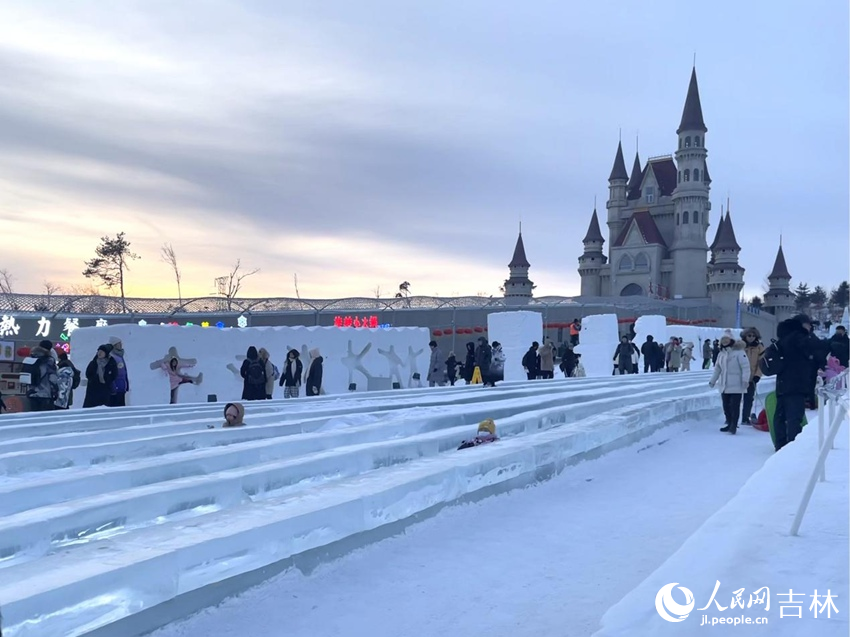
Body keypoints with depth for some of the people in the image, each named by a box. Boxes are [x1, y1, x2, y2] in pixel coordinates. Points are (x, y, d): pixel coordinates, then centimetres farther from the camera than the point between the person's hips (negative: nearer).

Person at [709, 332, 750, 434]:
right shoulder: (721, 354, 13)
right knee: (726, 406, 11)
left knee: (734, 406, -6)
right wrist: (713, 381, 20)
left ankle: (733, 425, -2)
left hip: (736, 385, -7)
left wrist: (745, 380, -19)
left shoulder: (738, 352, -10)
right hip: (724, 385, 7)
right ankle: (729, 423, 22)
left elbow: (745, 367, -13)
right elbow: (717, 368, 21)